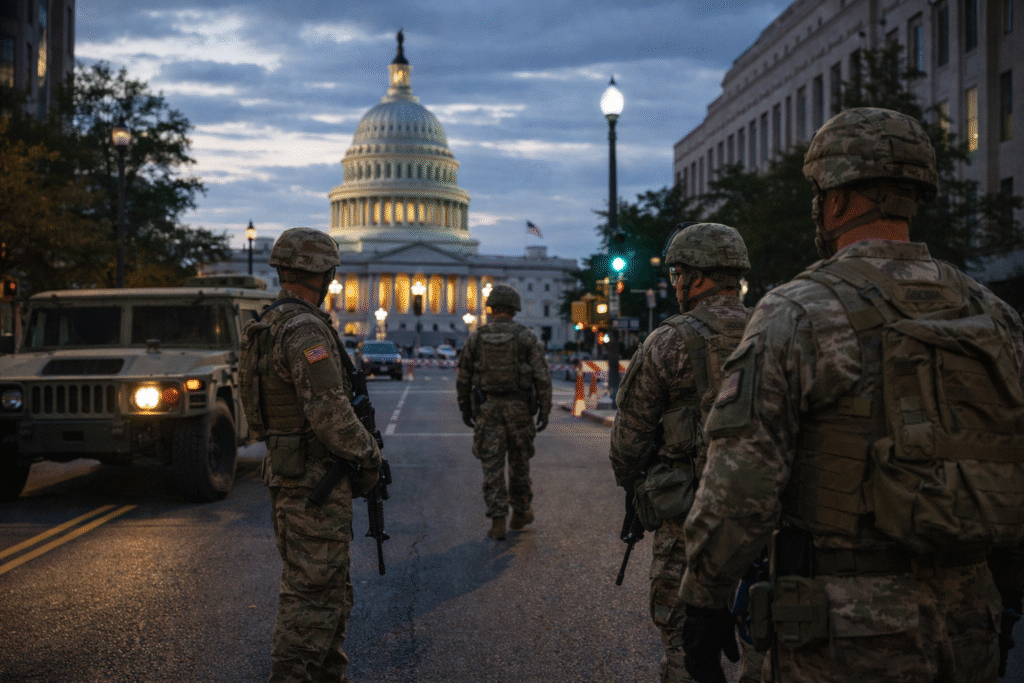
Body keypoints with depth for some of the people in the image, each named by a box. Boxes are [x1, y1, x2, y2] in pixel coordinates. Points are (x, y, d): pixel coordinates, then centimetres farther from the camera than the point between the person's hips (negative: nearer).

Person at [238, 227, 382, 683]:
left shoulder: (266, 327, 13)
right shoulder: (305, 329, -19)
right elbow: (328, 412, -25)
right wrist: (369, 455, -10)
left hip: (286, 471, 10)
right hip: (315, 479, -10)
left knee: (330, 586, 19)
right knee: (311, 592, -4)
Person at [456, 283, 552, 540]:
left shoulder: (476, 338, 0)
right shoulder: (526, 337, -4)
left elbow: (463, 377, 5)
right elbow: (542, 377, -7)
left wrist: (465, 408, 15)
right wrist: (544, 410, -2)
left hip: (487, 408, 0)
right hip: (519, 408, 0)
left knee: (492, 466, 2)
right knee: (519, 463, 15)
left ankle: (498, 520, -4)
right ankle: (521, 512, 27)